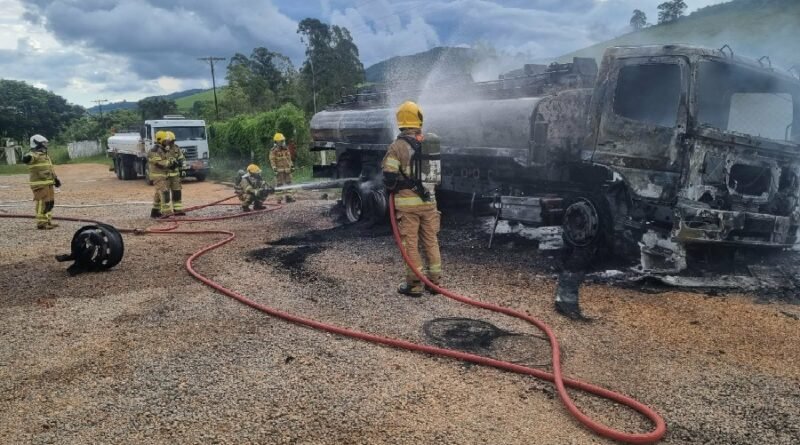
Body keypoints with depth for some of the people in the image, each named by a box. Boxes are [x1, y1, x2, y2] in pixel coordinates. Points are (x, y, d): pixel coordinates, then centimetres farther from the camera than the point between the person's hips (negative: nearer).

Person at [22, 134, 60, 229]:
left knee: (50, 202, 15)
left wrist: (56, 178, 25)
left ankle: (48, 221, 25)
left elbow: (51, 169, 26)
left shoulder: (45, 155, 18)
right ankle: (41, 223, -5)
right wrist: (27, 158, -50)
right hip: (40, 184, -10)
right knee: (42, 203, -9)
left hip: (49, 183, 10)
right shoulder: (34, 155, -11)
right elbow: (26, 159, -33)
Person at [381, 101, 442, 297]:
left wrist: (394, 188, 8)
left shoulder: (397, 146, -10)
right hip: (428, 200, 4)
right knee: (431, 241, 14)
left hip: (407, 202, -4)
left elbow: (389, 178, -12)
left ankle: (414, 284, 8)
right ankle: (435, 280, 21)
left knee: (410, 244, 4)